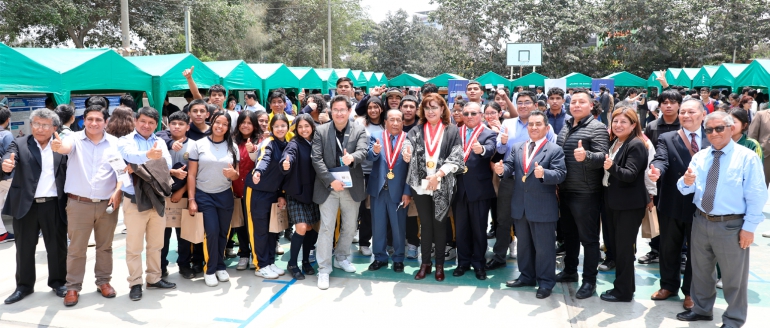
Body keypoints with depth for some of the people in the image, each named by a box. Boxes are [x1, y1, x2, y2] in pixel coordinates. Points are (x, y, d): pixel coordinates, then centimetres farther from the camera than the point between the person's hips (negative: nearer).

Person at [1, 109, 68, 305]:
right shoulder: (19, 144, 2)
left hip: (54, 205, 0)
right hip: (25, 205, 1)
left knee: (57, 247, 10)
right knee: (24, 248, 12)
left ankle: (58, 282, 26)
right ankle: (24, 286, 26)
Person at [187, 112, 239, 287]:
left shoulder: (233, 147, 4)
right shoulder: (199, 145, -3)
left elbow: (237, 176, 6)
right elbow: (191, 174, -3)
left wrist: (233, 174, -19)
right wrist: (191, 199, -8)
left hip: (225, 195, 3)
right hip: (204, 195, -3)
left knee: (223, 232, 6)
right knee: (212, 232, -9)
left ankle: (220, 266, 24)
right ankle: (210, 270, 8)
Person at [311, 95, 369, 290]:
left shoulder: (359, 131, 2)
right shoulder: (321, 131, 0)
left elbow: (363, 151, -15)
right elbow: (316, 159, -6)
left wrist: (352, 157, -38)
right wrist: (331, 180, -16)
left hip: (352, 186, 2)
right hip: (328, 186, -2)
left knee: (350, 226, 14)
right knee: (326, 228, -4)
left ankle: (341, 258, 35)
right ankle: (324, 269, 4)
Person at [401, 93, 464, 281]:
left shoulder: (452, 131, 1)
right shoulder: (417, 131, 7)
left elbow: (455, 158, -7)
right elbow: (407, 143, -11)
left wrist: (438, 174, -19)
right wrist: (406, 153, -35)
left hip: (443, 186, -1)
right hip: (420, 185, 2)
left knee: (439, 223, 7)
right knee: (425, 223, 9)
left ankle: (439, 263, 20)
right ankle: (425, 262, 20)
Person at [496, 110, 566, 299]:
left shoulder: (555, 150, -6)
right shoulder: (517, 148, 11)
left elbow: (560, 174, -16)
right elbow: (510, 167, 3)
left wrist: (543, 173, -35)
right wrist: (502, 170, -20)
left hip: (543, 207, -5)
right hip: (520, 205, 6)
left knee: (544, 246, 4)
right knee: (523, 244, 18)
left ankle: (545, 282, 16)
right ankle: (526, 276, 32)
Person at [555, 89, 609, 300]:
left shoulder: (597, 128, -10)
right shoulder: (565, 128, 12)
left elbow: (602, 157, -20)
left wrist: (585, 156, -41)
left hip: (585, 193, -8)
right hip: (565, 190, 8)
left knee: (588, 237, 2)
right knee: (569, 233, 19)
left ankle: (589, 280, 11)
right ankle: (570, 271, 33)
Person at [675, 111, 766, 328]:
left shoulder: (747, 157, -9)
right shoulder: (699, 157, 5)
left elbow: (756, 196, -11)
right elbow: (685, 190, 1)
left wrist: (749, 227, -14)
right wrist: (687, 182, -22)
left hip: (731, 226, -5)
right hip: (701, 222, 5)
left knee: (733, 277, 11)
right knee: (701, 270, 19)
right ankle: (702, 309, 38)